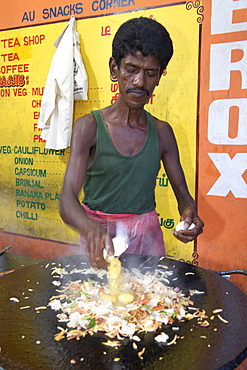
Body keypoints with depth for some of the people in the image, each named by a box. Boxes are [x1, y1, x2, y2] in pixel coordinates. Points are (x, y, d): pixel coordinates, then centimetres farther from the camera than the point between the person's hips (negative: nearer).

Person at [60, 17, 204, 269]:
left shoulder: (162, 132, 3)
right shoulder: (89, 127, -9)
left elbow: (182, 193, 8)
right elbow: (67, 201, -18)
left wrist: (189, 213, -15)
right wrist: (90, 227, -39)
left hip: (147, 235, 3)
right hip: (100, 236, -2)